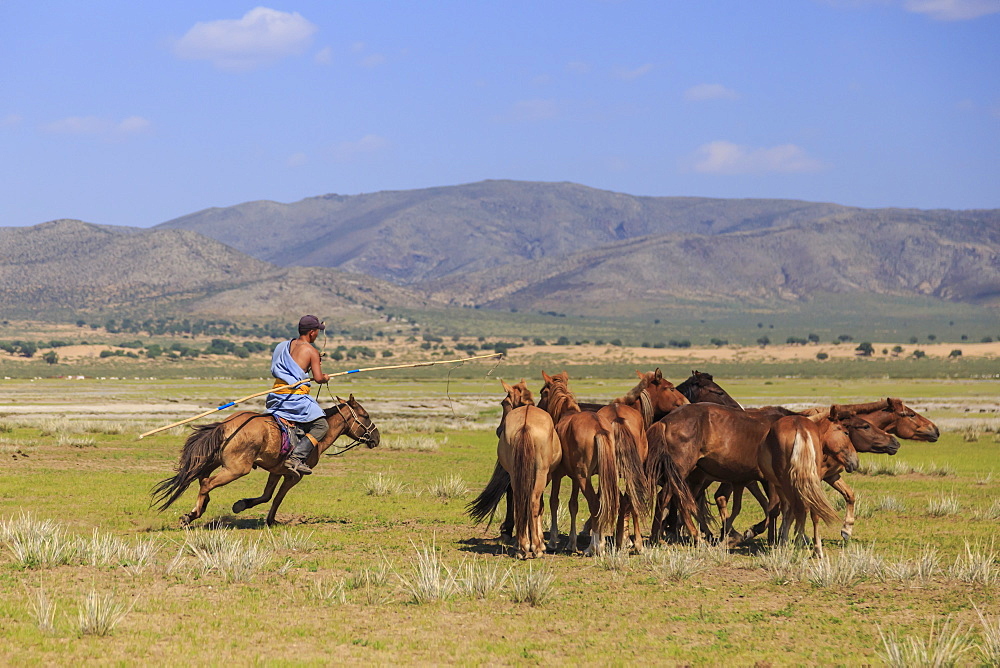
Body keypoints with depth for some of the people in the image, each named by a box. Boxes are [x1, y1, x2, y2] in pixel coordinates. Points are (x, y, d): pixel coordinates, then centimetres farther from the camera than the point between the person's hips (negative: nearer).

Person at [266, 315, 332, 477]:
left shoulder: (284, 346, 16)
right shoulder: (311, 351, -4)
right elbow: (318, 378, -11)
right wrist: (326, 377, 13)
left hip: (276, 395, 7)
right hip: (295, 395, -7)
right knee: (321, 425, -5)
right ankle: (297, 457, -21)